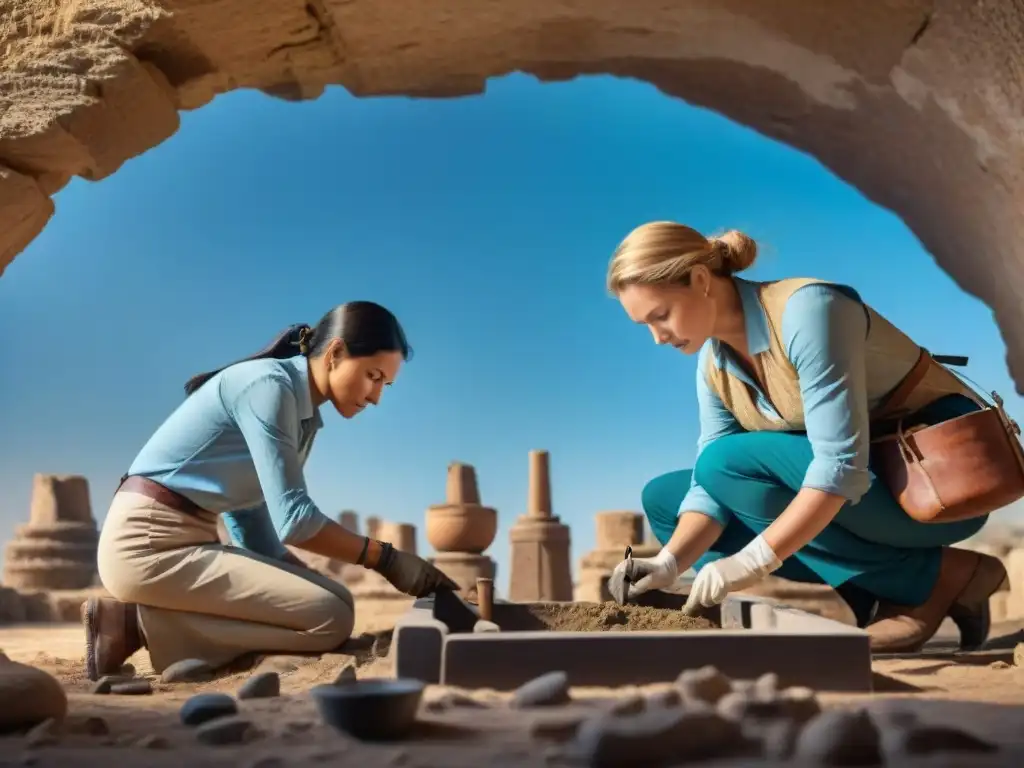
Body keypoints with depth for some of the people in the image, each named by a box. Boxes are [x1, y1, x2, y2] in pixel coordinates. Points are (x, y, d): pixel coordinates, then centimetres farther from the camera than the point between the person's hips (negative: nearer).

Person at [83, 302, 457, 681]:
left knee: (335, 601, 4)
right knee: (331, 619, -15)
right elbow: (293, 517, -21)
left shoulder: (306, 417, 13)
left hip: (186, 543, 9)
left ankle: (151, 620, 1)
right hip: (149, 543, -9)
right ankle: (143, 626, -9)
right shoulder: (268, 384, -16)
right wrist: (386, 559, -14)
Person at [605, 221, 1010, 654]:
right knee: (663, 497, 2)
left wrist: (753, 560, -32)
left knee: (727, 461, -26)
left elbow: (842, 464, -30)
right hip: (868, 490, 8)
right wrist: (670, 561, -19)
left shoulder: (806, 310, -23)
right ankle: (877, 592, -4)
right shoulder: (714, 365, 0)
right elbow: (711, 486, -2)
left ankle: (942, 577, -12)